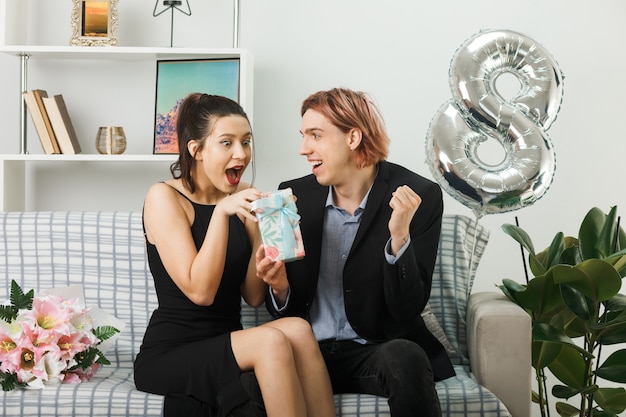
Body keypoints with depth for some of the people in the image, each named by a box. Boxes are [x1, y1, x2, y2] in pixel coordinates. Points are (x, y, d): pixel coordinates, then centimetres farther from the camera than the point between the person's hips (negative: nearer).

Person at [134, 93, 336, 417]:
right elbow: (200, 292, -18)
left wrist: (261, 229, -12)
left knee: (296, 329, -26)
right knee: (272, 341, -30)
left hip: (227, 346, 5)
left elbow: (254, 297, 1)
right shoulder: (164, 197, -9)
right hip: (170, 354, -5)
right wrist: (221, 211, -23)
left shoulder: (240, 199, 6)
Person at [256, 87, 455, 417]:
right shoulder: (295, 195, 3)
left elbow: (407, 311, -12)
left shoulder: (419, 196, -8)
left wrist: (399, 236, -26)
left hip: (377, 350, -1)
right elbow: (289, 311, 10)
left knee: (404, 357, -36)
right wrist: (280, 287, -14)